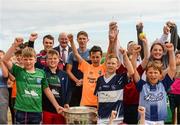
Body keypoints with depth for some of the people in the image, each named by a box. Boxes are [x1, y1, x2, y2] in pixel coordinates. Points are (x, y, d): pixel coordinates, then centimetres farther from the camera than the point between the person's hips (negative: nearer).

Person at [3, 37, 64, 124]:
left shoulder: (41, 73, 4)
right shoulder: (18, 71, 0)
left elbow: (47, 90, 10)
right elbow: (5, 60, -13)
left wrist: (56, 106, 9)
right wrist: (15, 45, -20)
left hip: (36, 111, 2)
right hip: (21, 111, -1)